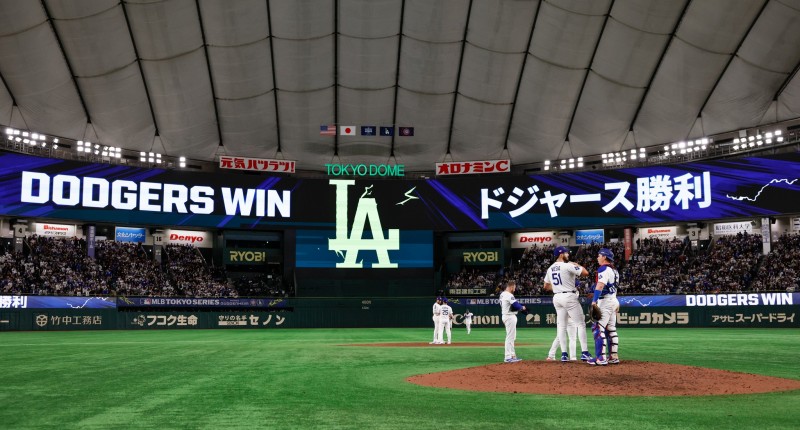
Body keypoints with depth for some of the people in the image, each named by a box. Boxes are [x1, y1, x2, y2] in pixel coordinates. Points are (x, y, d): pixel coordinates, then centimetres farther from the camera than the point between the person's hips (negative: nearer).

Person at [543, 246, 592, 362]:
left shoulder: (550, 269, 10)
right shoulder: (568, 266, -12)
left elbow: (546, 286, 18)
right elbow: (586, 273, -13)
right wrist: (577, 265, 2)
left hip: (556, 297, 7)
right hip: (569, 296, -7)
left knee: (561, 326, 9)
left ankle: (564, 354, 6)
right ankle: (584, 352, -6)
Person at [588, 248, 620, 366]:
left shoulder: (604, 269, -13)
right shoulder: (614, 270, 17)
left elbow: (600, 285, -24)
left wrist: (594, 300, -30)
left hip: (605, 301, -10)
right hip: (614, 300, 10)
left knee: (598, 328, -11)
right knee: (611, 329, 13)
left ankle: (601, 358, -17)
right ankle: (613, 356, 15)